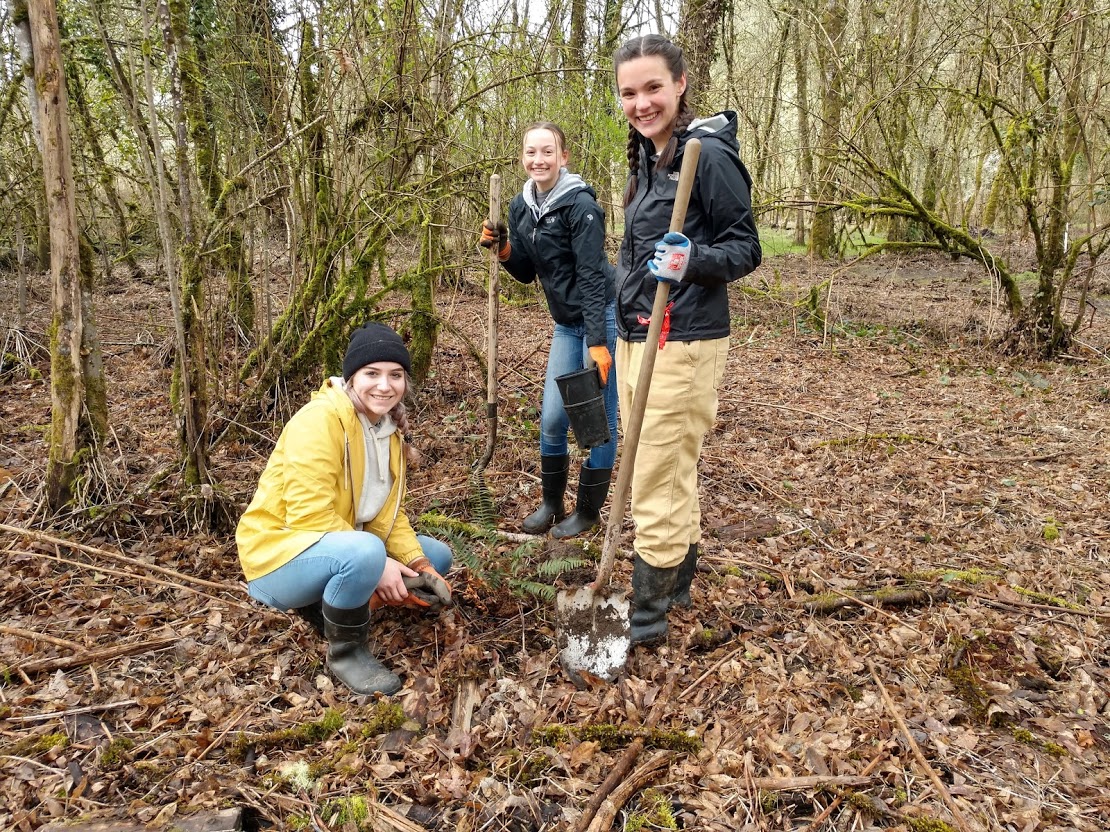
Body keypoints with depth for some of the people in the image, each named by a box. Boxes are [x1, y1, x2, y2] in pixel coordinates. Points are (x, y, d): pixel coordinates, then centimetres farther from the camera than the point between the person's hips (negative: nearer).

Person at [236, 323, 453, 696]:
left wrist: (419, 565, -12)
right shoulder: (320, 419, -23)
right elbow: (309, 517, -28)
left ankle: (327, 605, 10)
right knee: (365, 552, -37)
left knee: (437, 556, 6)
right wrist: (378, 568, -28)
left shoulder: (389, 427, 3)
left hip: (344, 548, 8)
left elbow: (387, 512, 2)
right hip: (280, 557, -8)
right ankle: (346, 651, -10)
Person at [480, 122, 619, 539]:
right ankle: (551, 503, 28)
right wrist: (502, 249, -7)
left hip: (602, 317, -7)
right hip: (566, 324, 7)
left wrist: (597, 342, -26)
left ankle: (588, 510, 19)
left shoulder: (580, 203, -17)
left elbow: (591, 275, -21)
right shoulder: (521, 206, 5)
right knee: (551, 418, 9)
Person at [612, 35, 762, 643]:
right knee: (668, 472, 18)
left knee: (657, 480, -4)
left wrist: (693, 262, -32)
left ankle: (647, 615, 11)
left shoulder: (708, 154, -12)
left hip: (682, 344, -9)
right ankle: (674, 585, 34)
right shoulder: (647, 158, 15)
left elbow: (745, 249, -12)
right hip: (636, 337, 9)